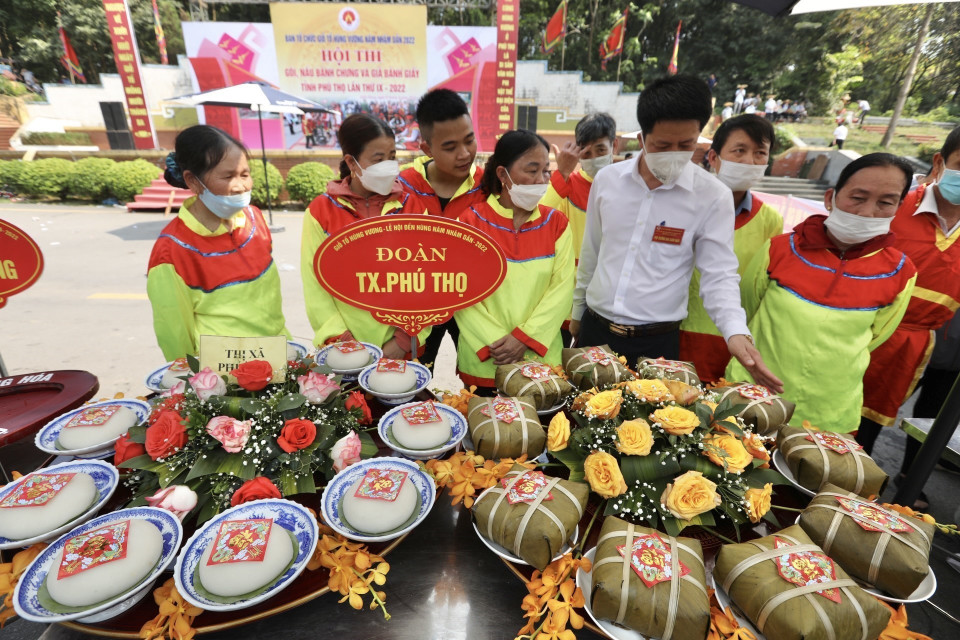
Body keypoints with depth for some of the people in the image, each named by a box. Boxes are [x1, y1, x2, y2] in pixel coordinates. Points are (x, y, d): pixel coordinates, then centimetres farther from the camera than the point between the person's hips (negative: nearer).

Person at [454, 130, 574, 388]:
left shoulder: (556, 223, 3)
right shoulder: (470, 221, -4)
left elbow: (562, 288, -3)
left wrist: (524, 338, -12)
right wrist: (495, 341, -13)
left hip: (541, 356, 2)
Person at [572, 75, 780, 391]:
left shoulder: (713, 196, -8)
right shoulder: (607, 180, 0)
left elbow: (719, 275, -5)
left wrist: (736, 331, -22)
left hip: (657, 342, -2)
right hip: (595, 329, 3)